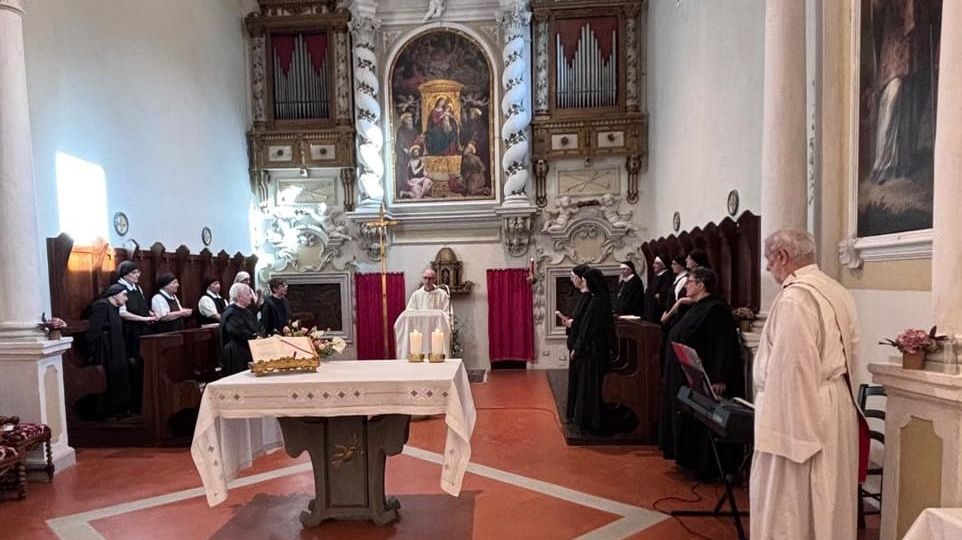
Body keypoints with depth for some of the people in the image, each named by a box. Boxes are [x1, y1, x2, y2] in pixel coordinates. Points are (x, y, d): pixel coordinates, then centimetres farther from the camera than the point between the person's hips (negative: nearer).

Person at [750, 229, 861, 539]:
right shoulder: (838, 292, 9)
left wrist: (784, 431, -18)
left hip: (798, 411, -9)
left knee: (786, 503, 4)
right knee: (826, 498, 20)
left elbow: (793, 368, -23)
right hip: (835, 407, 10)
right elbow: (849, 351, 14)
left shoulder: (794, 297, -21)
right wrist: (836, 390, 23)